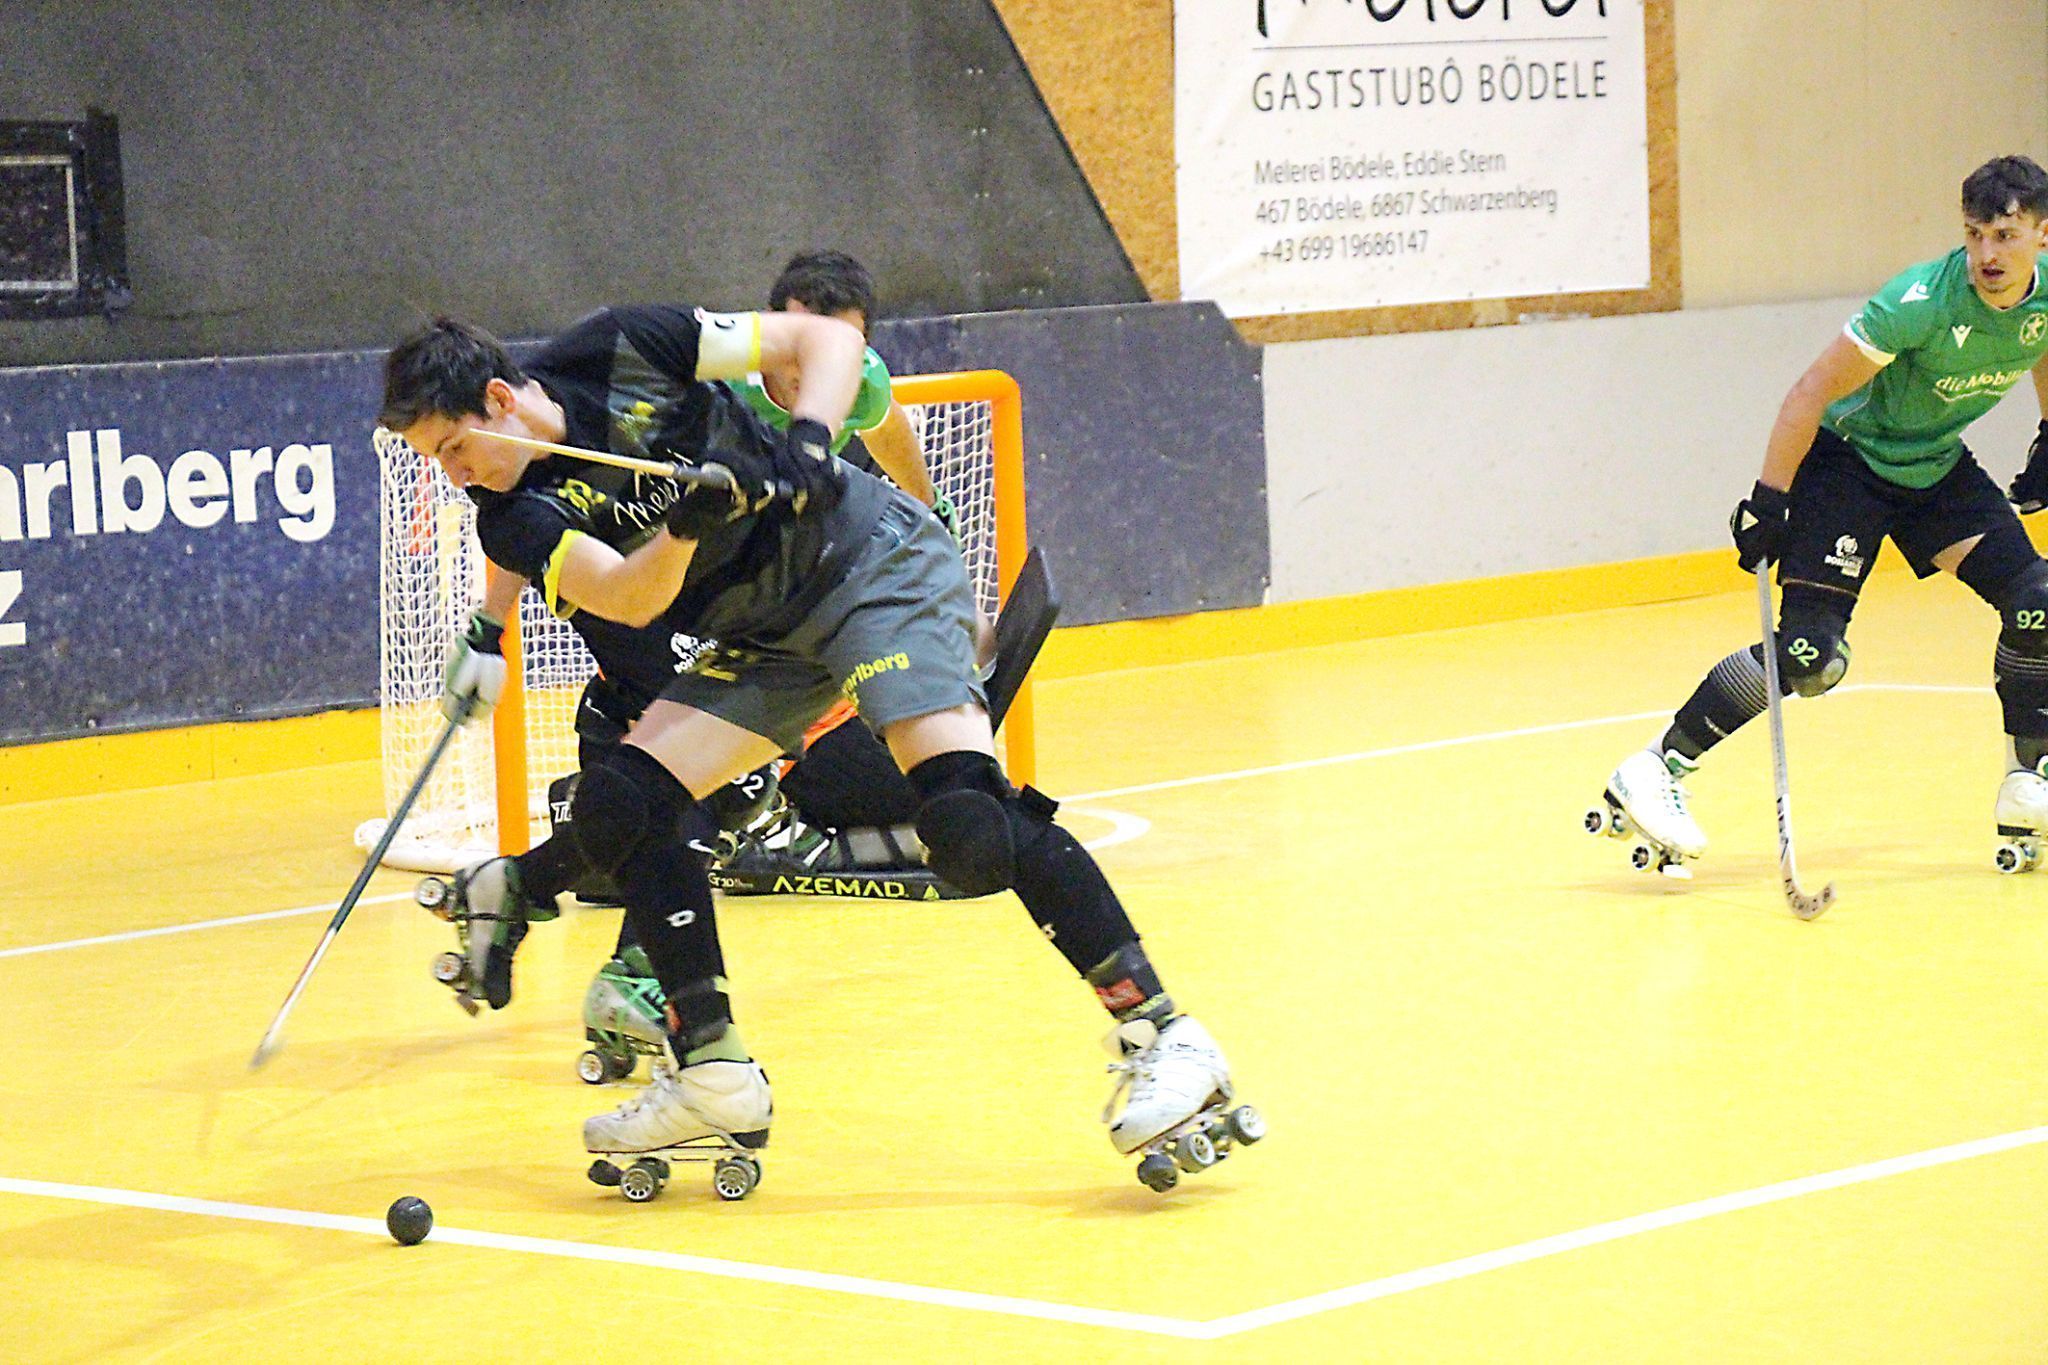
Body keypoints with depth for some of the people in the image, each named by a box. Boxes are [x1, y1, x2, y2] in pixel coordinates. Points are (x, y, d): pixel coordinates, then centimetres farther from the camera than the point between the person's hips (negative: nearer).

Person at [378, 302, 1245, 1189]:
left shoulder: (618, 352, -13)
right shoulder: (510, 514, -5)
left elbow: (828, 339, -6)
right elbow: (628, 598, -21)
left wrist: (807, 441, -22)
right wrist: (684, 525, -39)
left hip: (872, 560, -6)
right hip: (763, 638, 6)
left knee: (966, 820, -22)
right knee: (619, 804, -8)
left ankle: (1164, 1039, -19)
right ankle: (715, 1080, 2)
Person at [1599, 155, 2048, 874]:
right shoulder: (1920, 301, -30)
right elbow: (1810, 394, -25)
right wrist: (1767, 501, -24)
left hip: (1938, 465, 6)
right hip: (1847, 456, -6)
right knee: (1809, 653, -18)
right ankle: (1654, 771, -8)